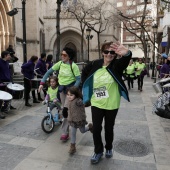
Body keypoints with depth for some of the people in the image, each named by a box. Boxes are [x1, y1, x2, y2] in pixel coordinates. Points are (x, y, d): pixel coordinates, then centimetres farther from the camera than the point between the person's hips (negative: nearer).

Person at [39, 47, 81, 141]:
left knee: (66, 110, -11)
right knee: (64, 109, 15)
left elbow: (78, 79, -16)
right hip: (61, 88, 5)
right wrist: (42, 83, -5)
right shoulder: (59, 64, -2)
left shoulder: (73, 66, -16)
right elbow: (49, 72, 2)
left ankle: (65, 132, 2)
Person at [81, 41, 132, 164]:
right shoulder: (95, 64, -4)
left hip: (111, 105, -1)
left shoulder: (117, 65, -12)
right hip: (96, 103, 2)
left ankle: (109, 148, 40)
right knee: (96, 128, 5)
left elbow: (126, 60, -36)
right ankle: (98, 151, 26)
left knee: (109, 128, 15)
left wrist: (127, 53, -60)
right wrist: (87, 87, 5)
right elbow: (84, 73, 14)